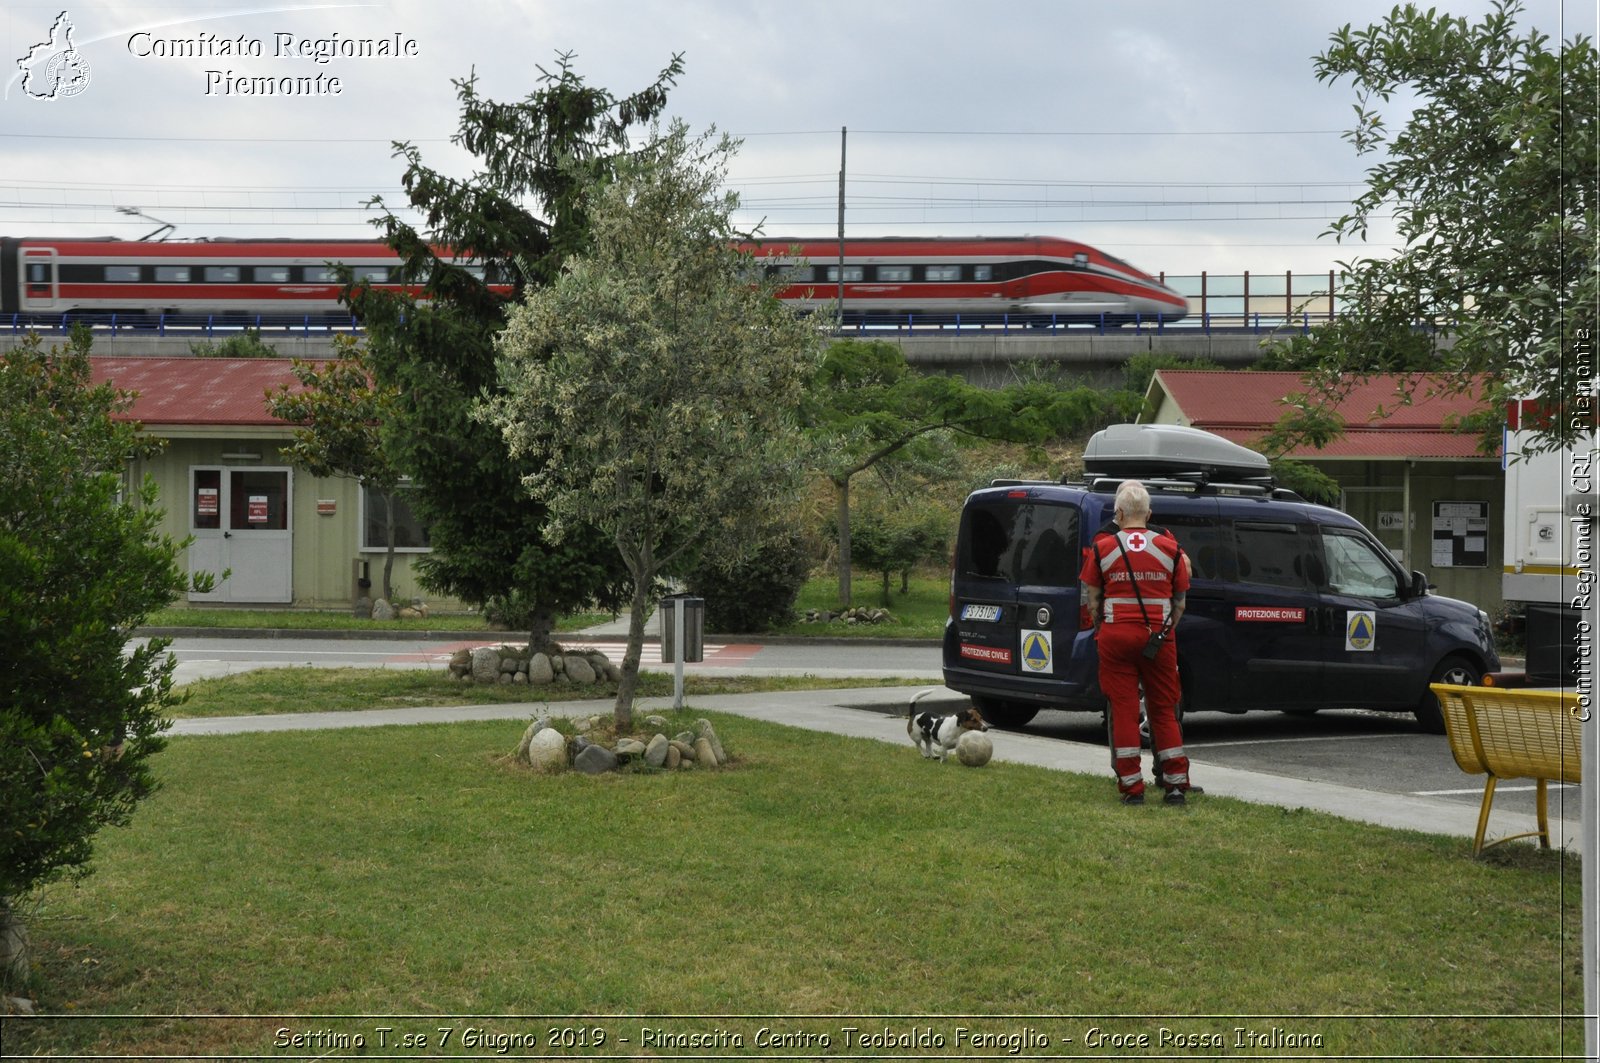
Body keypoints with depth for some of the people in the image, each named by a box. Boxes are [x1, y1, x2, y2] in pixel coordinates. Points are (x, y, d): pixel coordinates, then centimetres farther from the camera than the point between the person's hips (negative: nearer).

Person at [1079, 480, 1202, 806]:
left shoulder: (1102, 548, -1)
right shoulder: (1170, 548, 3)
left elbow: (1091, 599, 4)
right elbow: (1180, 601, 9)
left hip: (1116, 636, -1)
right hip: (1159, 638, 1)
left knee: (1124, 709, 3)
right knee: (1164, 710, 10)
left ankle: (1132, 786, 3)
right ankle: (1176, 783, 9)